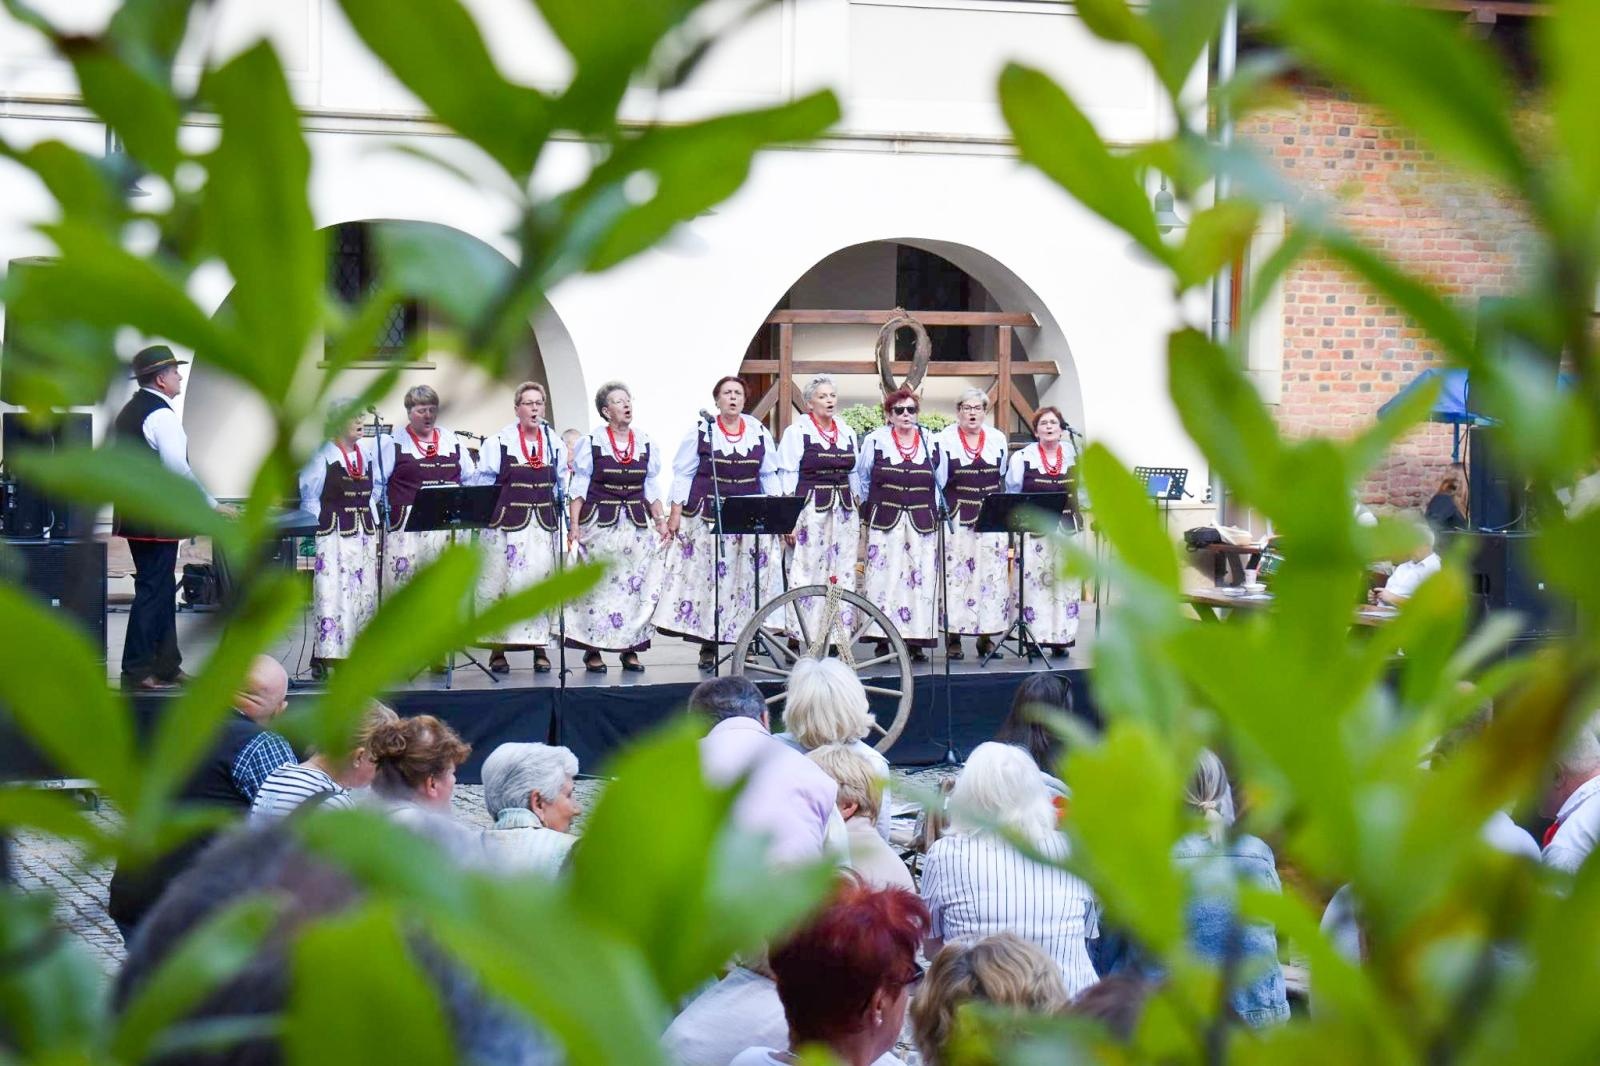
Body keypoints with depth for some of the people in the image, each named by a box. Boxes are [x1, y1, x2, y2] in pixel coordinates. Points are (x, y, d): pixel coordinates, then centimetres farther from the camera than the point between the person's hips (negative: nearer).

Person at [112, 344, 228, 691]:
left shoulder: (127, 412, 15)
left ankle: (166, 666, 21)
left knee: (162, 589, 16)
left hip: (133, 514, 10)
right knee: (152, 592, -5)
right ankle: (136, 673, -4)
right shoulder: (161, 415, -15)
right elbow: (178, 467, -22)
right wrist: (211, 504, -14)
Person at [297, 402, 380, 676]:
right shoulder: (322, 454, -4)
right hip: (333, 534, -6)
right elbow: (310, 497, -2)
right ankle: (322, 657, -9)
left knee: (363, 595, 5)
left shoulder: (368, 451, 12)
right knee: (330, 594, -10)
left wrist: (373, 525, 12)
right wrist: (315, 530, -9)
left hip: (364, 533, 6)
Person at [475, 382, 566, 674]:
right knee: (500, 584, -2)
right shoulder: (498, 442, -1)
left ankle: (539, 647, 8)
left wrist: (568, 523, 11)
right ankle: (497, 649, 5)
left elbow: (563, 486, 15)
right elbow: (483, 485, 2)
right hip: (506, 523, -3)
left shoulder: (555, 444, 10)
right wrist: (482, 518, -4)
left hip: (544, 524, 3)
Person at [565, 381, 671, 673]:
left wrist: (660, 521, 3)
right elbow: (579, 487, -2)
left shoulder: (646, 444, 8)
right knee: (597, 585, -3)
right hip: (599, 523, -3)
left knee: (636, 586, 1)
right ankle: (592, 650, 3)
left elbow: (652, 488, 13)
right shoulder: (590, 443, -2)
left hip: (637, 525, 3)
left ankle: (631, 648, 8)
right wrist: (574, 524, -8)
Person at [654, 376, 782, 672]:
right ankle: (707, 647, 1)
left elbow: (769, 476, 13)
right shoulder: (701, 432, 1)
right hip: (707, 517, -2)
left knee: (747, 579, 1)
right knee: (706, 577, -3)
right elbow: (683, 474, 2)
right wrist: (676, 513, -4)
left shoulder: (759, 433, 7)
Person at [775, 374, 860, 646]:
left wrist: (858, 518, 16)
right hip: (809, 510, -5)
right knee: (807, 574, -7)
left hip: (843, 512, 5)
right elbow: (787, 480, -4)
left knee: (842, 575, 4)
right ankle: (798, 637, -4)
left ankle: (836, 638, 8)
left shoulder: (847, 434, 13)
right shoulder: (797, 432, -2)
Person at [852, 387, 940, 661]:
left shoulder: (930, 443, 9)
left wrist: (934, 511, 12)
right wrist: (870, 507, 10)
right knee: (884, 578, -6)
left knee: (921, 579, -1)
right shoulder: (875, 441, 2)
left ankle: (917, 641, 2)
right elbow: (861, 478, 11)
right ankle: (883, 641, -3)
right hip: (885, 521, -2)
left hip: (922, 522, 2)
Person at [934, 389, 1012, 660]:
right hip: (956, 517, -3)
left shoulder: (998, 440, 10)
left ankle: (987, 636, 6)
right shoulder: (944, 440, 0)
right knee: (955, 574, -6)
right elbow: (936, 481, 0)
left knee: (992, 575, 1)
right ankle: (953, 637, -2)